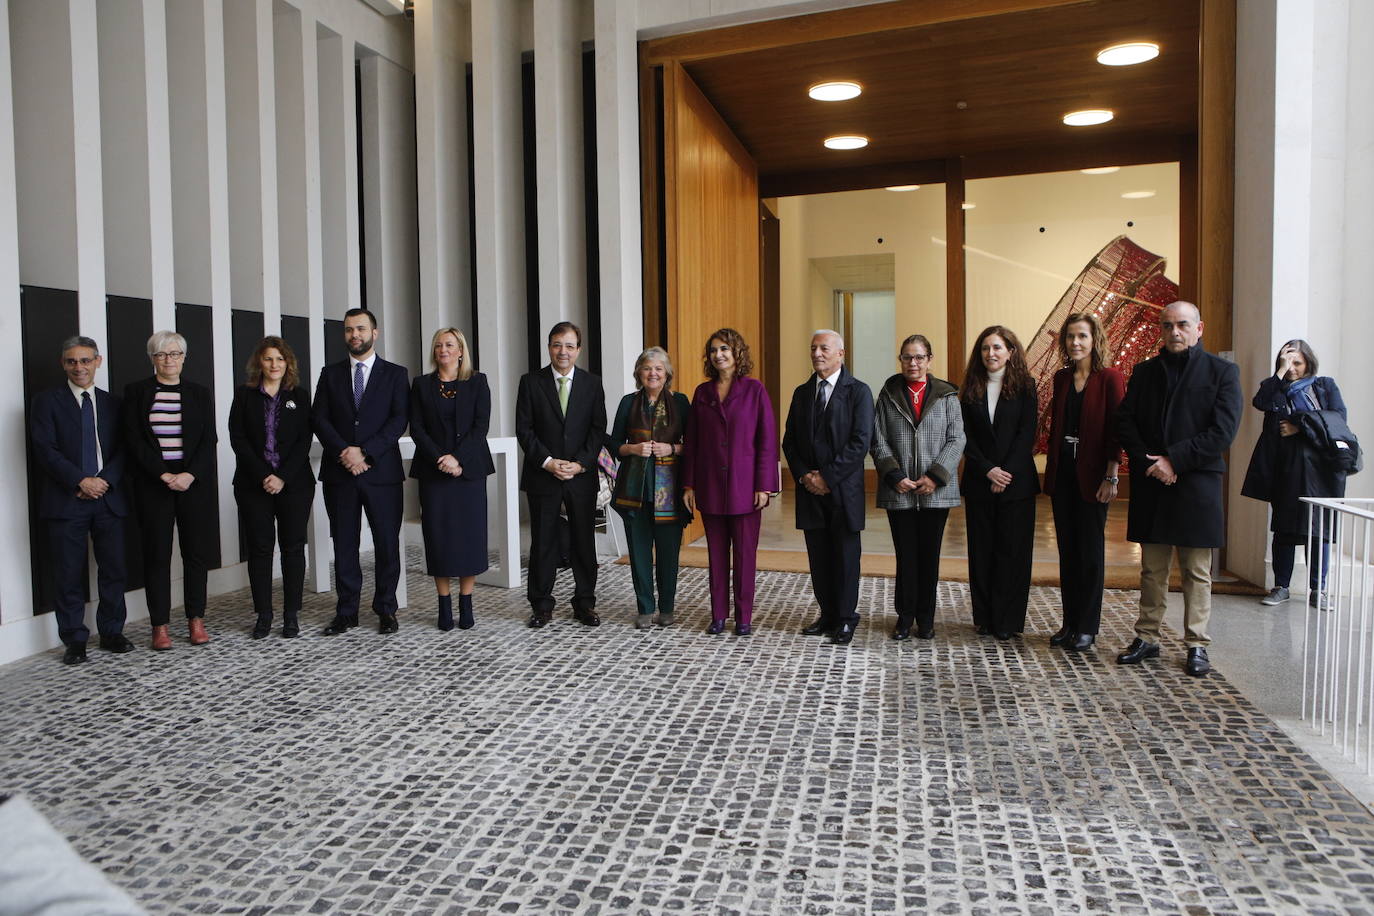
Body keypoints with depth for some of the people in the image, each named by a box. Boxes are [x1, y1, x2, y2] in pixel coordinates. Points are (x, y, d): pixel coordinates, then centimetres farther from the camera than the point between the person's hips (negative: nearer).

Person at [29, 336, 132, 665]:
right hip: (66, 501, -2)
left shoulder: (112, 403, 13)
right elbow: (45, 450, -6)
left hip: (108, 498, 3)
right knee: (69, 575, 2)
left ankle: (112, 633, 18)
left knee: (113, 570, 6)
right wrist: (81, 481, -15)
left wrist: (104, 480, -9)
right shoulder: (47, 401, 4)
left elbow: (123, 450, 7)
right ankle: (75, 640, 13)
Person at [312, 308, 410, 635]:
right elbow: (319, 419, 4)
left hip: (382, 471, -2)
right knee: (344, 544, 7)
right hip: (339, 472, 2)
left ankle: (385, 609, 14)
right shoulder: (330, 374, 12)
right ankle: (346, 612, 15)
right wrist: (345, 453, -11)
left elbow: (399, 420, -4)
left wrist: (365, 451, -14)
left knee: (387, 543, 2)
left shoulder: (395, 374, 5)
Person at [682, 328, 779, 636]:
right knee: (716, 553, 9)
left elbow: (767, 440, -5)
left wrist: (764, 485, -10)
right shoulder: (702, 392, 7)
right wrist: (688, 484, 4)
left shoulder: (754, 389, -3)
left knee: (745, 553, 4)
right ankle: (718, 615, 20)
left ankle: (744, 616, 16)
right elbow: (691, 441, 9)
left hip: (744, 485, -3)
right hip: (710, 486, 3)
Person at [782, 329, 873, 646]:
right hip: (810, 489, 5)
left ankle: (845, 619, 14)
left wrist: (827, 476, -14)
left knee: (845, 556, 3)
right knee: (818, 556, 9)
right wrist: (803, 475, -4)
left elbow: (861, 442, -12)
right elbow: (790, 441, 12)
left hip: (844, 489, -4)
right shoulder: (802, 393, 12)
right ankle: (827, 615, 22)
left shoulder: (858, 391, -3)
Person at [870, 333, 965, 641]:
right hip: (899, 490, 0)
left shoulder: (946, 395, 6)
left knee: (930, 554, 7)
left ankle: (926, 617, 20)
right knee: (906, 555, 4)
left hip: (936, 490, 0)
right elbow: (878, 441, 2)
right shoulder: (888, 394, 7)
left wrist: (936, 476, -11)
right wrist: (895, 476, -10)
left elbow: (956, 439, 1)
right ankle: (905, 615, 17)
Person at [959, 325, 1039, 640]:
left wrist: (1007, 473, -13)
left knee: (1012, 549, 1)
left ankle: (1007, 621, 9)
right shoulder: (971, 389, 6)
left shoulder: (1024, 386, 1)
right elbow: (966, 436, 1)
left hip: (1017, 481, -2)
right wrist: (988, 470, -10)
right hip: (979, 481, 2)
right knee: (981, 549, 6)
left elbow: (1027, 434, -5)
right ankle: (984, 617, 14)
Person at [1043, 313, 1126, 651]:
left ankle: (1088, 627, 13)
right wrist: (1051, 470, 7)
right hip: (1062, 472, 5)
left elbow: (1115, 431, -10)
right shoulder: (1061, 378, 9)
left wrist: (1111, 477, -14)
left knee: (1090, 551, 4)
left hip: (1091, 473, -5)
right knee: (1067, 550, 10)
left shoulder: (1110, 379, -7)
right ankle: (1070, 622, 19)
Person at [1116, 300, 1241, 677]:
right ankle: (1146, 638, 17)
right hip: (1151, 484, 3)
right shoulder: (1144, 372, 11)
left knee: (1197, 572, 5)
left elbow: (1223, 431, -8)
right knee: (1152, 569, 10)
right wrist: (1148, 463, -10)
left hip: (1197, 483, -3)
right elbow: (1124, 422, 4)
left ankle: (1197, 645, 14)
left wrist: (1174, 460, -14)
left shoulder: (1222, 371, 2)